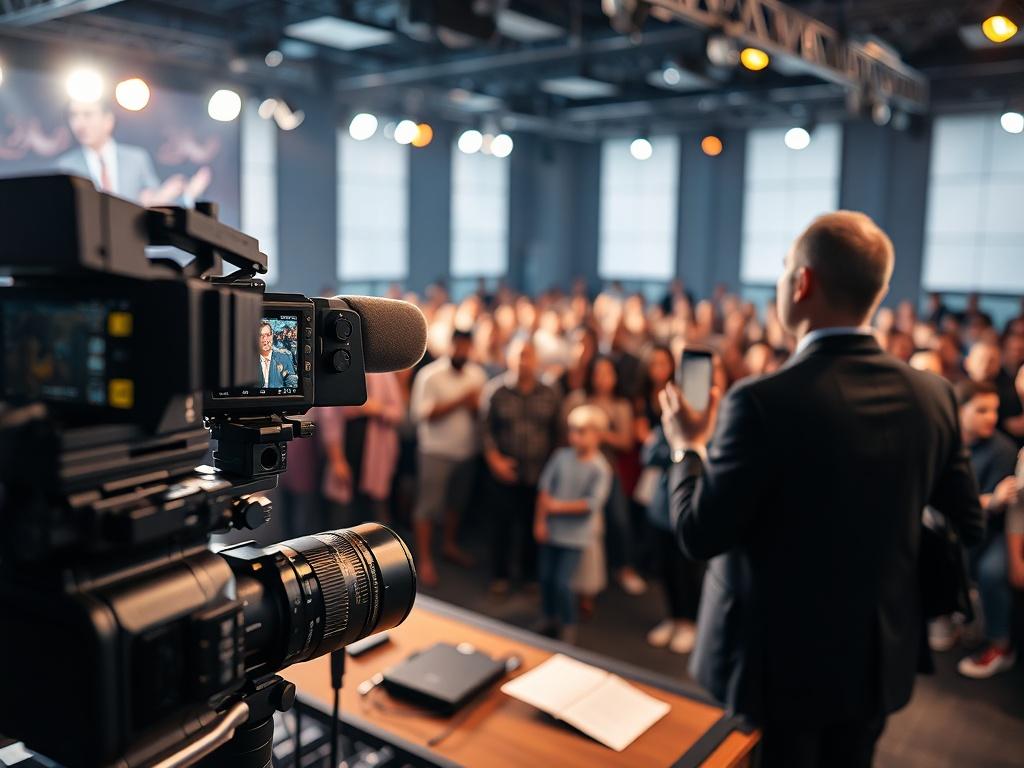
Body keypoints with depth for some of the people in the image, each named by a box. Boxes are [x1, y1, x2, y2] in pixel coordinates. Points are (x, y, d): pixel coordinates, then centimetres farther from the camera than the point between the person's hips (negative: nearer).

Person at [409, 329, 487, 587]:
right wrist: (460, 400, -22)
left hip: (468, 449, 5)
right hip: (437, 450, -5)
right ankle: (424, 559, 6)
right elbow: (424, 413, -18)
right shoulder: (430, 375, -14)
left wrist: (476, 405, -18)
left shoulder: (478, 375, 2)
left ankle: (450, 544, 38)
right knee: (429, 504, -2)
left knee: (458, 500, 18)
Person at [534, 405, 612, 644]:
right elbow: (544, 489, 0)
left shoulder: (600, 468, -12)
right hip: (550, 530, 4)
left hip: (574, 534, -4)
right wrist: (540, 521, -5)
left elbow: (592, 503, -17)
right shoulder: (561, 456, 0)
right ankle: (550, 618, 34)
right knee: (545, 577, 12)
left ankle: (568, 626, 14)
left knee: (562, 582, -7)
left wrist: (560, 506, -15)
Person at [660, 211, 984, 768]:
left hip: (778, 661, -5)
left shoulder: (762, 402, -25)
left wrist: (687, 447, -3)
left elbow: (699, 536, -18)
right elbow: (967, 527, 2)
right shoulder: (933, 395, -8)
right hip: (879, 660, 5)